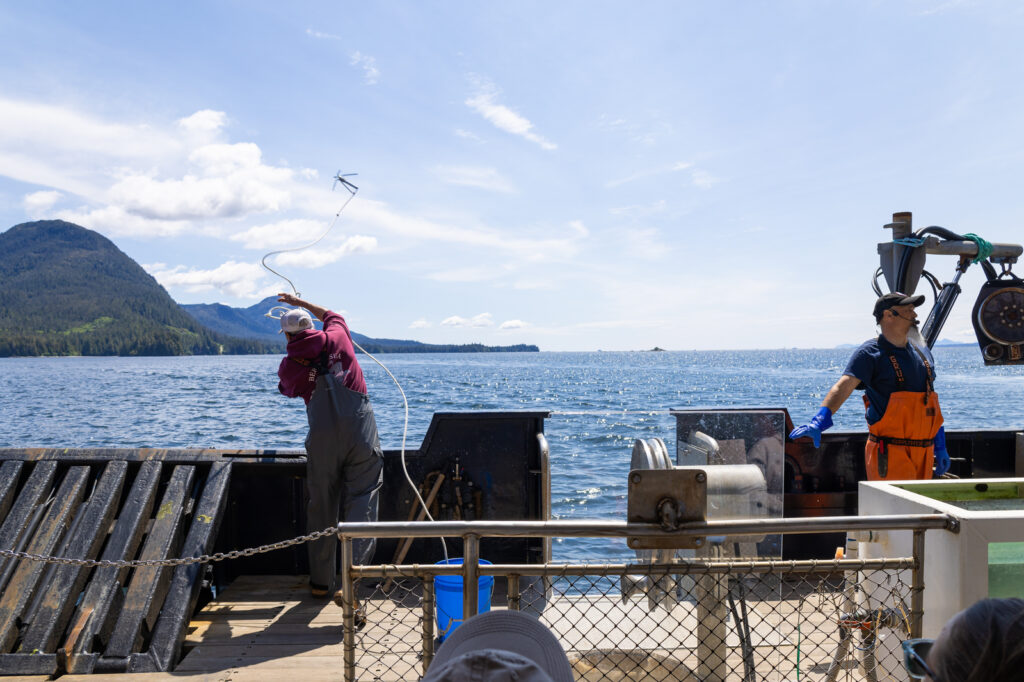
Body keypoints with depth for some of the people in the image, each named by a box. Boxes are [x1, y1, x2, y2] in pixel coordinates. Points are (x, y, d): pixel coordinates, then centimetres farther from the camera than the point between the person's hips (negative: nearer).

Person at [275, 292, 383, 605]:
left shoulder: (288, 367, 5)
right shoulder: (337, 337, 8)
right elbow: (334, 316, 31)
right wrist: (301, 302, 42)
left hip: (323, 439, 1)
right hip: (361, 433, 0)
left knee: (322, 508, 14)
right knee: (361, 503, -5)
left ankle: (321, 581, 27)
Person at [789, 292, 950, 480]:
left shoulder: (923, 352, 15)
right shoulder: (870, 353, -8)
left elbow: (931, 403, 22)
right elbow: (842, 387, -22)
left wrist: (940, 447, 22)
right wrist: (818, 422, -38)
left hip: (923, 454, 7)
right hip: (890, 454, -7)